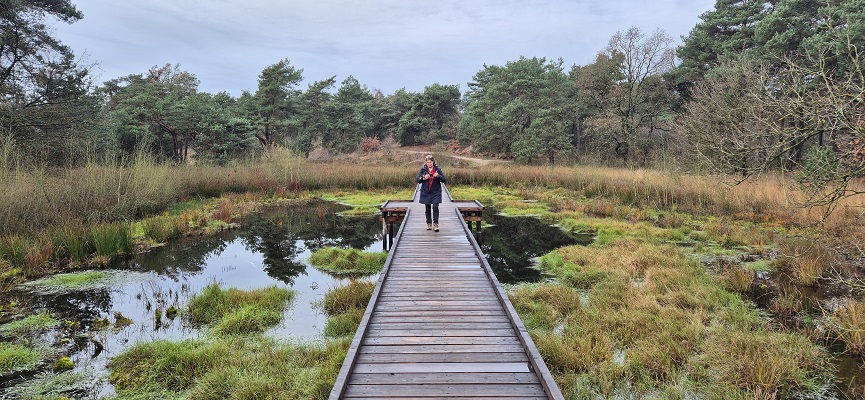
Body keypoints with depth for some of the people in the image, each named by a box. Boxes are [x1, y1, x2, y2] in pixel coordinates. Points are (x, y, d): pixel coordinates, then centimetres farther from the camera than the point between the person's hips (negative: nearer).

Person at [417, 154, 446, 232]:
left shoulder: (437, 169, 0)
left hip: (436, 192, -1)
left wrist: (438, 176, -18)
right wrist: (423, 178, -17)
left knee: (435, 207, -11)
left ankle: (435, 224, -8)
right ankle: (429, 224, 18)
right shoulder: (423, 169, 2)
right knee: (428, 209, 8)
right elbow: (418, 180, 3)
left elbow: (443, 180, 1)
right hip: (426, 192, 1)